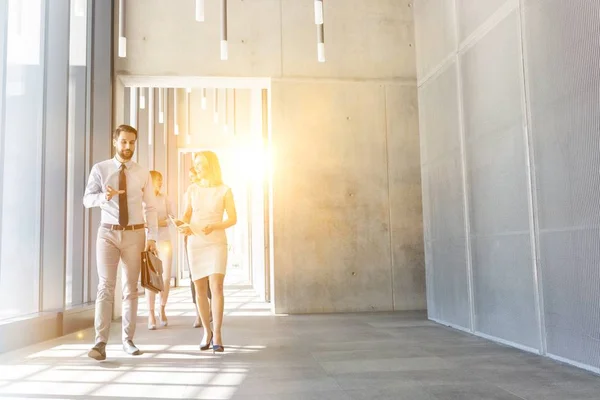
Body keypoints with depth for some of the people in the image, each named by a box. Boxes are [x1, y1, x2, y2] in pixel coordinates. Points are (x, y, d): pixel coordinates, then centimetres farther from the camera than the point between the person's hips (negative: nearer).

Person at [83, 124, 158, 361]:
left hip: (134, 235, 2)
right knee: (106, 287, -9)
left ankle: (128, 340, 18)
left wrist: (152, 237, -6)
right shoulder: (100, 169, 2)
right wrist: (103, 196, -27)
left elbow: (150, 208, 3)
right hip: (108, 234, -1)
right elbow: (87, 199, -4)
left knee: (131, 288, 8)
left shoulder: (142, 174, 5)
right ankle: (100, 343, -8)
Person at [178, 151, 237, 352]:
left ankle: (217, 336, -10)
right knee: (200, 288, 4)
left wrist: (214, 226, -18)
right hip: (195, 243, 3)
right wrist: (184, 227, -12)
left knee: (216, 286, -16)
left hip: (217, 243, -3)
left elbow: (233, 218, -1)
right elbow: (187, 215, 10)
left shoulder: (224, 190, -2)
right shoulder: (192, 189, 6)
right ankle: (207, 332, 20)